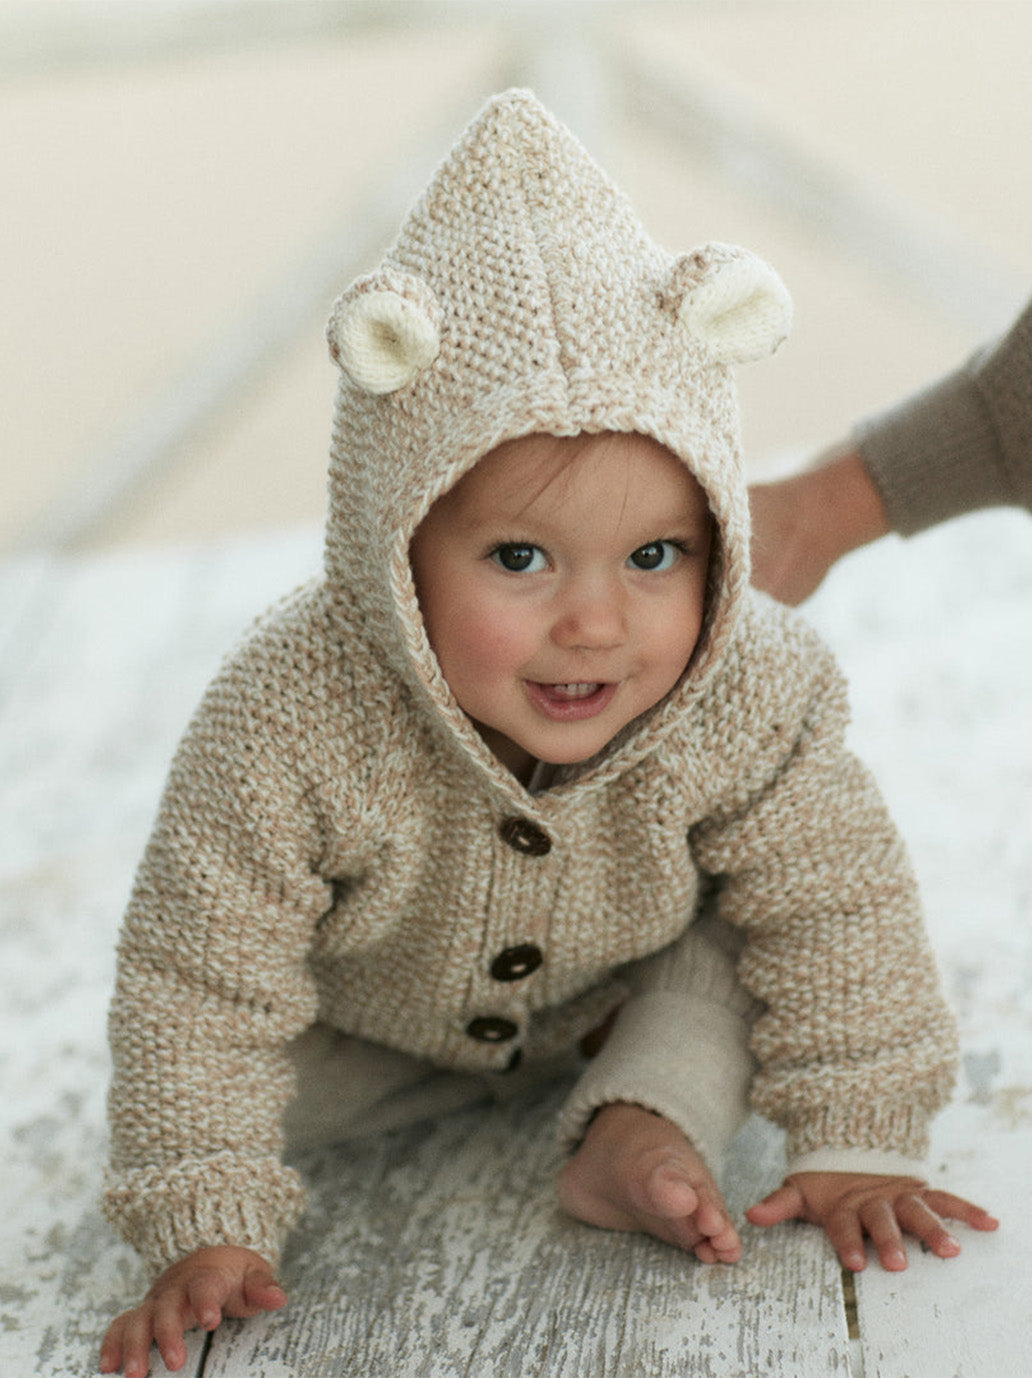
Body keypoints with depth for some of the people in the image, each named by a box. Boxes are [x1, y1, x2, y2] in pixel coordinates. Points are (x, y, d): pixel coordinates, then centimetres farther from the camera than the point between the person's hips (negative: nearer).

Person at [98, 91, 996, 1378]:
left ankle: (641, 1124, -12)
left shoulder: (746, 701, -34)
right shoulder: (288, 727, -42)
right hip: (375, 1009, 1)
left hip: (632, 972, 0)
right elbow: (203, 987, -34)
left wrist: (854, 1150, -23)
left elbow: (837, 907, -21)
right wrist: (208, 1231, -32)